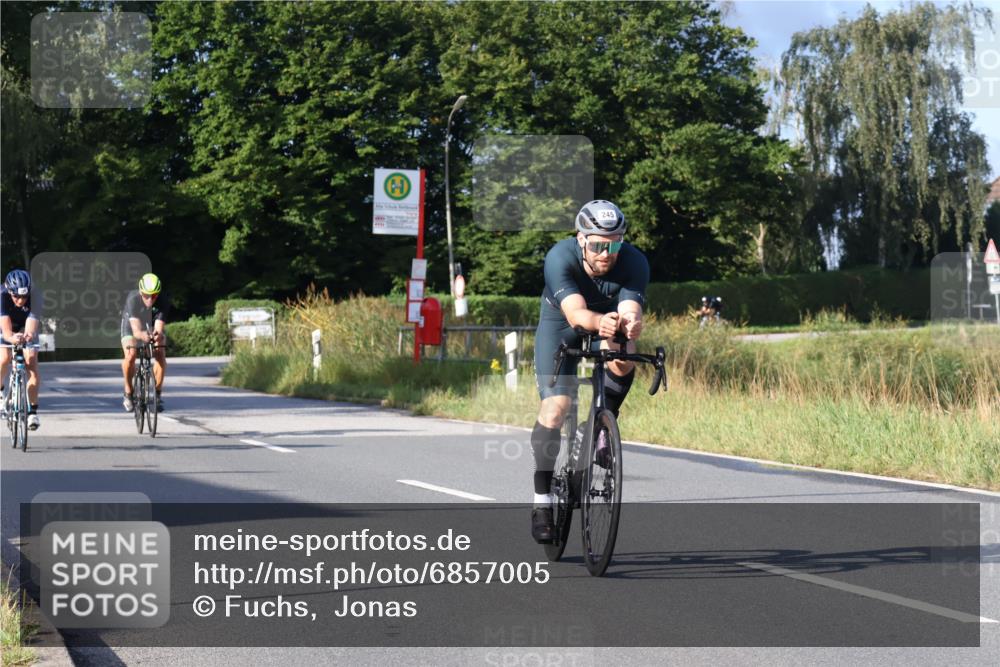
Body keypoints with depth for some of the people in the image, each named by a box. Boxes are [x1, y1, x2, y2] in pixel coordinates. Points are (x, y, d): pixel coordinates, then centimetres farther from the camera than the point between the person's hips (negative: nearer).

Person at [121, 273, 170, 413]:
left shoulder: (163, 302, -32)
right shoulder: (133, 299, -37)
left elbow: (159, 327, -40)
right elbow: (136, 329, -46)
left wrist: (158, 335, -64)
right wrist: (142, 335, -69)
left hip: (153, 326, 2)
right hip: (132, 324, -2)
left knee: (160, 354, -23)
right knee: (131, 355, -27)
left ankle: (157, 394, -7)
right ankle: (128, 393, -6)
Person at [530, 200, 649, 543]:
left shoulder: (634, 262, -29)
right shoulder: (560, 257, -34)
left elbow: (631, 310, -42)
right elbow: (576, 313, -47)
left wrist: (630, 323, -66)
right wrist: (600, 321, -69)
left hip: (609, 324, 2)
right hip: (561, 325, -1)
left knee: (623, 361, -33)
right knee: (555, 407, -17)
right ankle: (542, 502, -6)